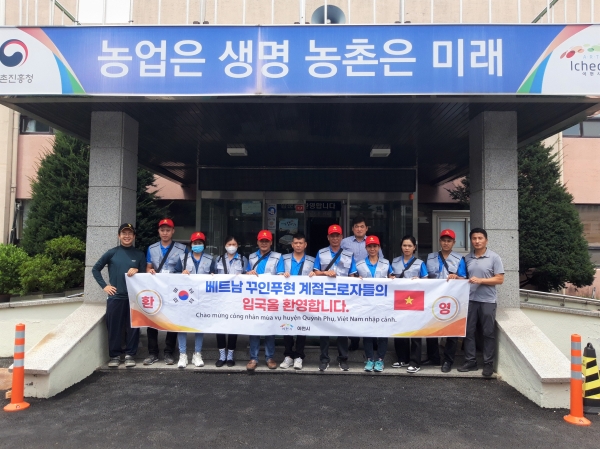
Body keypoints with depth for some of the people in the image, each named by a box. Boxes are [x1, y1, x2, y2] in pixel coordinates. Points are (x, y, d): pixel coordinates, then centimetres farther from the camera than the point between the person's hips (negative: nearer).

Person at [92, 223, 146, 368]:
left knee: (132, 327, 4)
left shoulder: (139, 254, 6)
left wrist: (137, 271, -12)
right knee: (114, 327, 4)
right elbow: (95, 269, 9)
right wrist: (104, 286, 1)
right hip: (115, 297, 0)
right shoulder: (112, 253, 3)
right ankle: (114, 355, 18)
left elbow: (145, 275, 8)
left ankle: (130, 354, 16)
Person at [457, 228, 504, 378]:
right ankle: (470, 361, 17)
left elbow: (500, 279, -7)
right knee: (469, 331, 7)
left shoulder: (494, 257, -3)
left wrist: (481, 280, -16)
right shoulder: (467, 258, 8)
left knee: (488, 333, 5)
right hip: (470, 300, 4)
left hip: (488, 301, -3)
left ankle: (488, 363, 16)